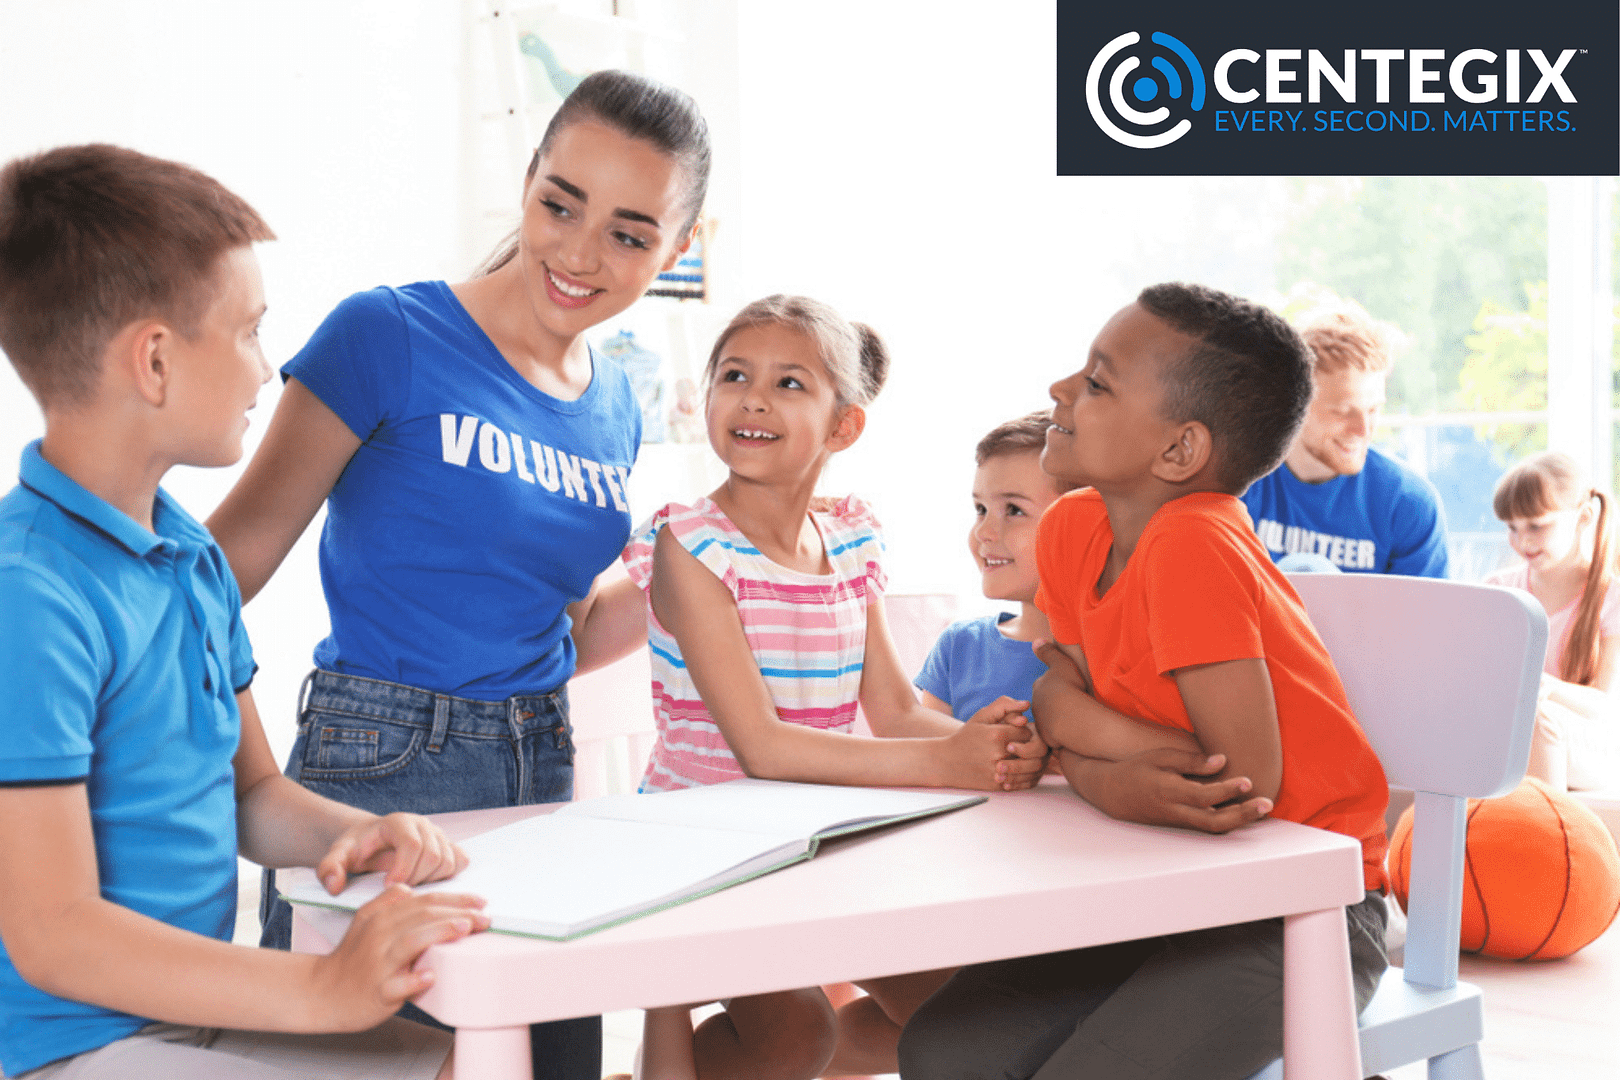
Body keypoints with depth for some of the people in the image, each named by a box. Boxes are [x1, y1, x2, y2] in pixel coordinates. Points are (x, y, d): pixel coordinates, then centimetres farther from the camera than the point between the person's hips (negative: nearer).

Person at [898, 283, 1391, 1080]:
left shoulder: (1190, 546, -24)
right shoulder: (1070, 531, 0)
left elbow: (1246, 781, -25)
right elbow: (1060, 699, 4)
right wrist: (1110, 780, -20)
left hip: (1304, 915, -7)